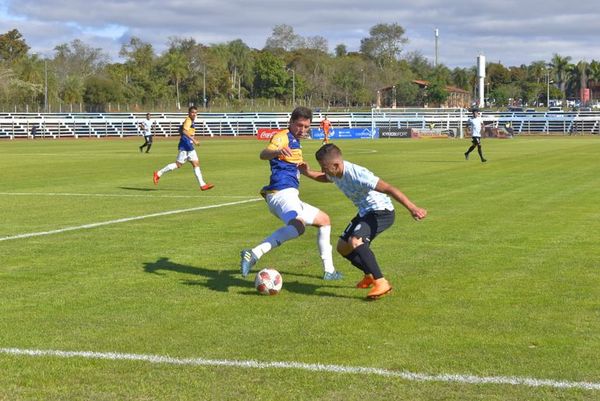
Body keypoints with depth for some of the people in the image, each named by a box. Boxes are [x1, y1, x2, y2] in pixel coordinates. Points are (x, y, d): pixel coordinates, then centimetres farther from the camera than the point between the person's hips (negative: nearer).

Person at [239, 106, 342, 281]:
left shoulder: (294, 141, 22)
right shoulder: (283, 137, -8)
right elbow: (264, 154, -31)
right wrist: (277, 151, -50)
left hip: (289, 196, 11)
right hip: (282, 193, -11)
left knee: (324, 220, 21)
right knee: (298, 226, -37)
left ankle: (329, 270, 24)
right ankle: (254, 254, -43)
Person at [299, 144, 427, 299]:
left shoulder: (357, 175, -31)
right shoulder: (335, 173, -3)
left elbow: (389, 188, -34)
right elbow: (325, 178, 25)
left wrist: (412, 208, -40)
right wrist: (308, 173, 5)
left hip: (381, 212, -10)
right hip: (365, 213, 10)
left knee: (355, 241, -30)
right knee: (343, 246, 13)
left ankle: (381, 283, -28)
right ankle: (371, 275, 31)